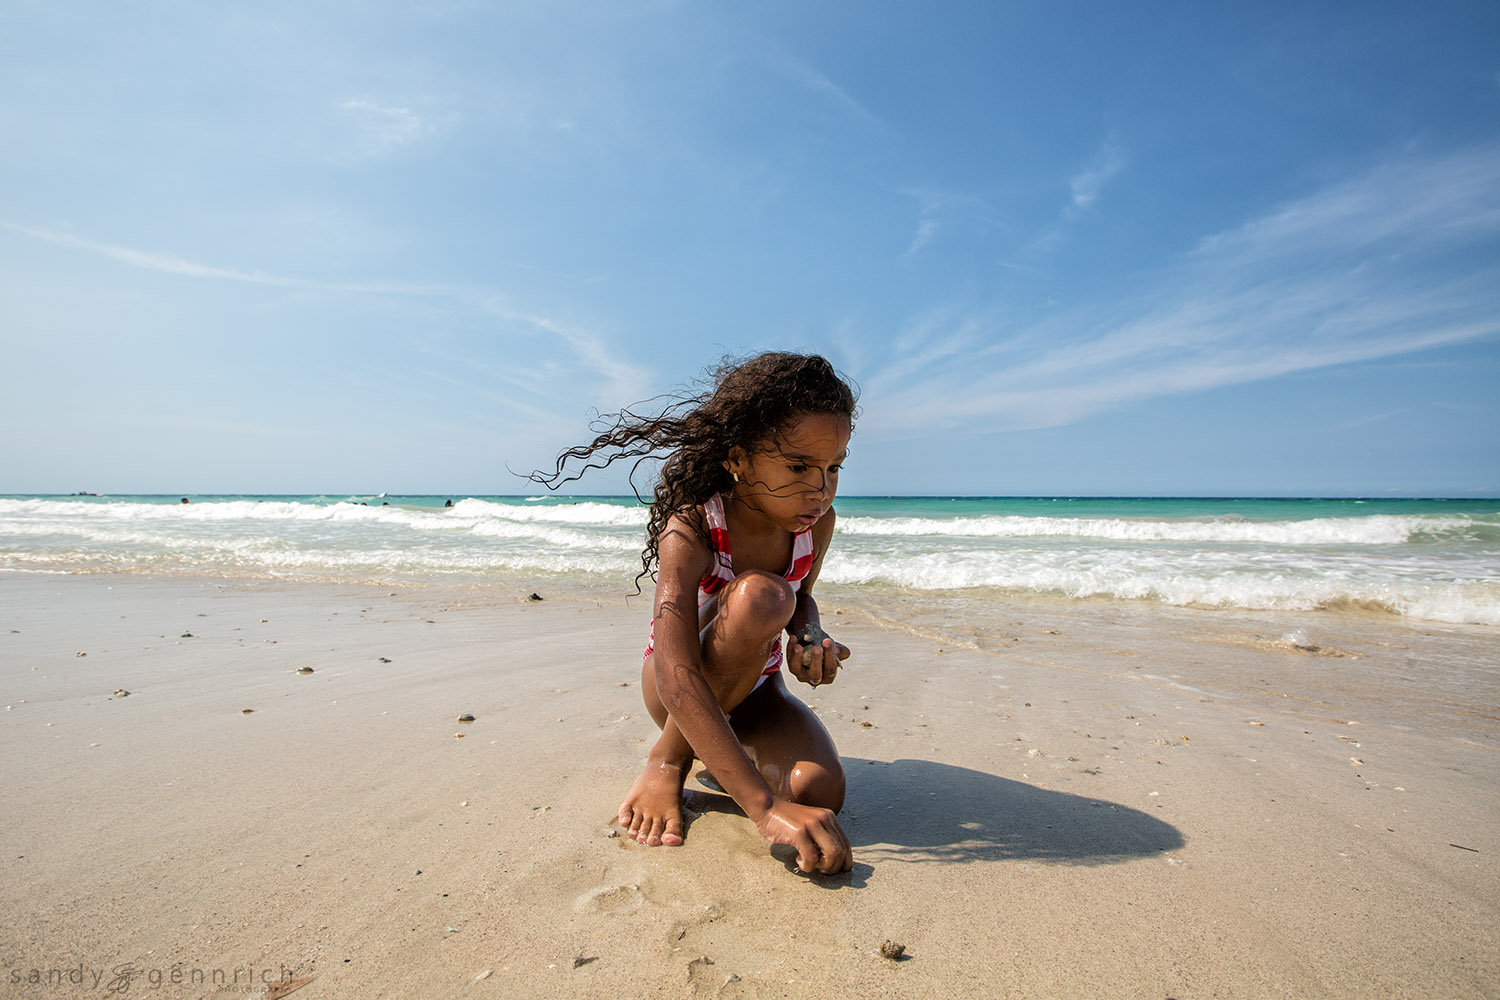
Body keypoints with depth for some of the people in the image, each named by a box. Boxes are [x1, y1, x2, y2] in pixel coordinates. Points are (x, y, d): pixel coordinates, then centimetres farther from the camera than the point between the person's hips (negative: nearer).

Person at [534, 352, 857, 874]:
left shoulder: (817, 522, -13)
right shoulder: (690, 531, -30)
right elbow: (677, 676, -41)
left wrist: (810, 638, -17)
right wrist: (765, 805, -50)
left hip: (754, 688, 5)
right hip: (676, 691, -5)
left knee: (819, 792, -25)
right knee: (759, 594, -35)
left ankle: (717, 751, 11)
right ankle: (668, 759, -14)